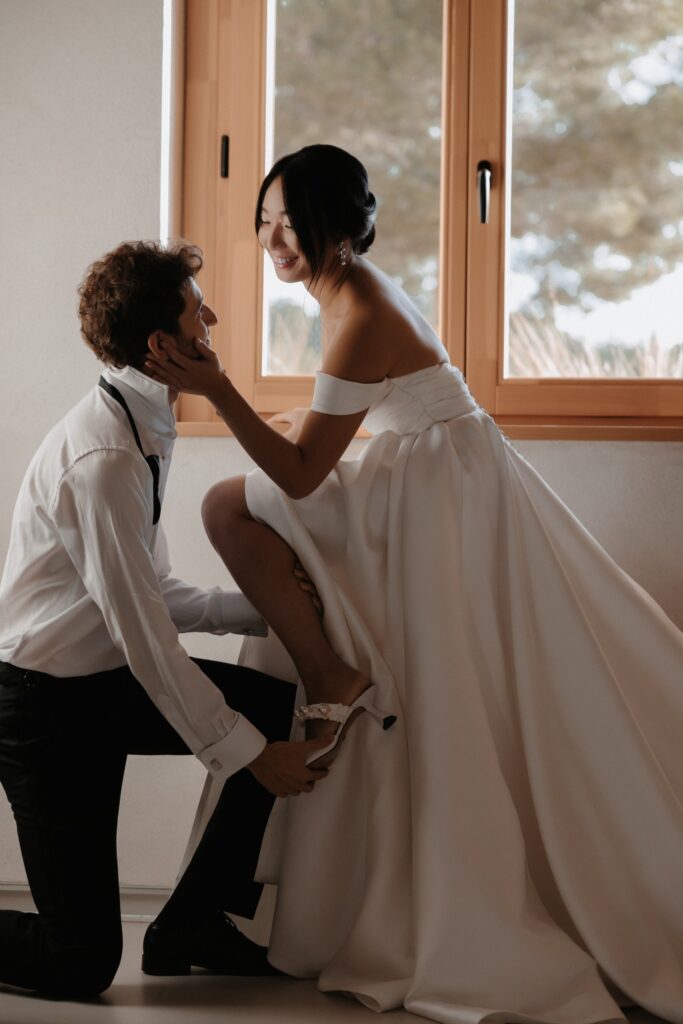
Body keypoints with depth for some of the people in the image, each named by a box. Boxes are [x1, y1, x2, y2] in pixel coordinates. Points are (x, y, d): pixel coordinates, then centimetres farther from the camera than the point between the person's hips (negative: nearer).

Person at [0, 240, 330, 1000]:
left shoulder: (145, 429, 4)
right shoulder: (103, 457, -26)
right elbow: (143, 636, -24)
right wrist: (244, 753, -17)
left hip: (110, 680, 9)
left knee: (292, 715, 2)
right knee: (81, 963, -9)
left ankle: (191, 923, 11)